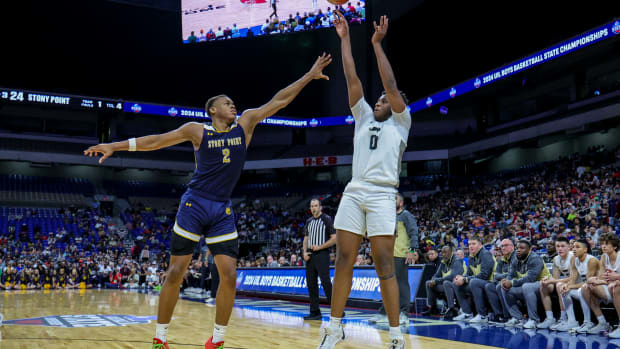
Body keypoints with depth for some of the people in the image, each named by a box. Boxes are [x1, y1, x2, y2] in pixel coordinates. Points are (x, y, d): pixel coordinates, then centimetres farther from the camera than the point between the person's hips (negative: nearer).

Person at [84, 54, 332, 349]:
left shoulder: (245, 124, 7)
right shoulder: (197, 131, 1)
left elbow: (279, 101, 7)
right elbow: (157, 140, 2)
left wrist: (309, 76, 7)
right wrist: (115, 146, -2)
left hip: (222, 211, 3)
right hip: (194, 205, -2)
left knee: (229, 275, -5)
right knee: (175, 272, -1)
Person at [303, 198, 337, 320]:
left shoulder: (326, 219, -2)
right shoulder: (309, 221, 16)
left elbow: (334, 238, -7)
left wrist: (320, 247, -12)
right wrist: (305, 252, 5)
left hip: (322, 254, -7)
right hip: (310, 255, 7)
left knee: (325, 282, -14)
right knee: (311, 284, 5)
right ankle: (315, 312, 11)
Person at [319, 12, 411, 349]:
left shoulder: (400, 122, 11)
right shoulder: (364, 116, 23)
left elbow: (391, 84, 0)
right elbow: (352, 79, 18)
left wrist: (377, 43, 2)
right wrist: (345, 38, 17)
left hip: (382, 195, -4)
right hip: (353, 193, 4)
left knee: (384, 264, -7)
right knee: (343, 261, 2)